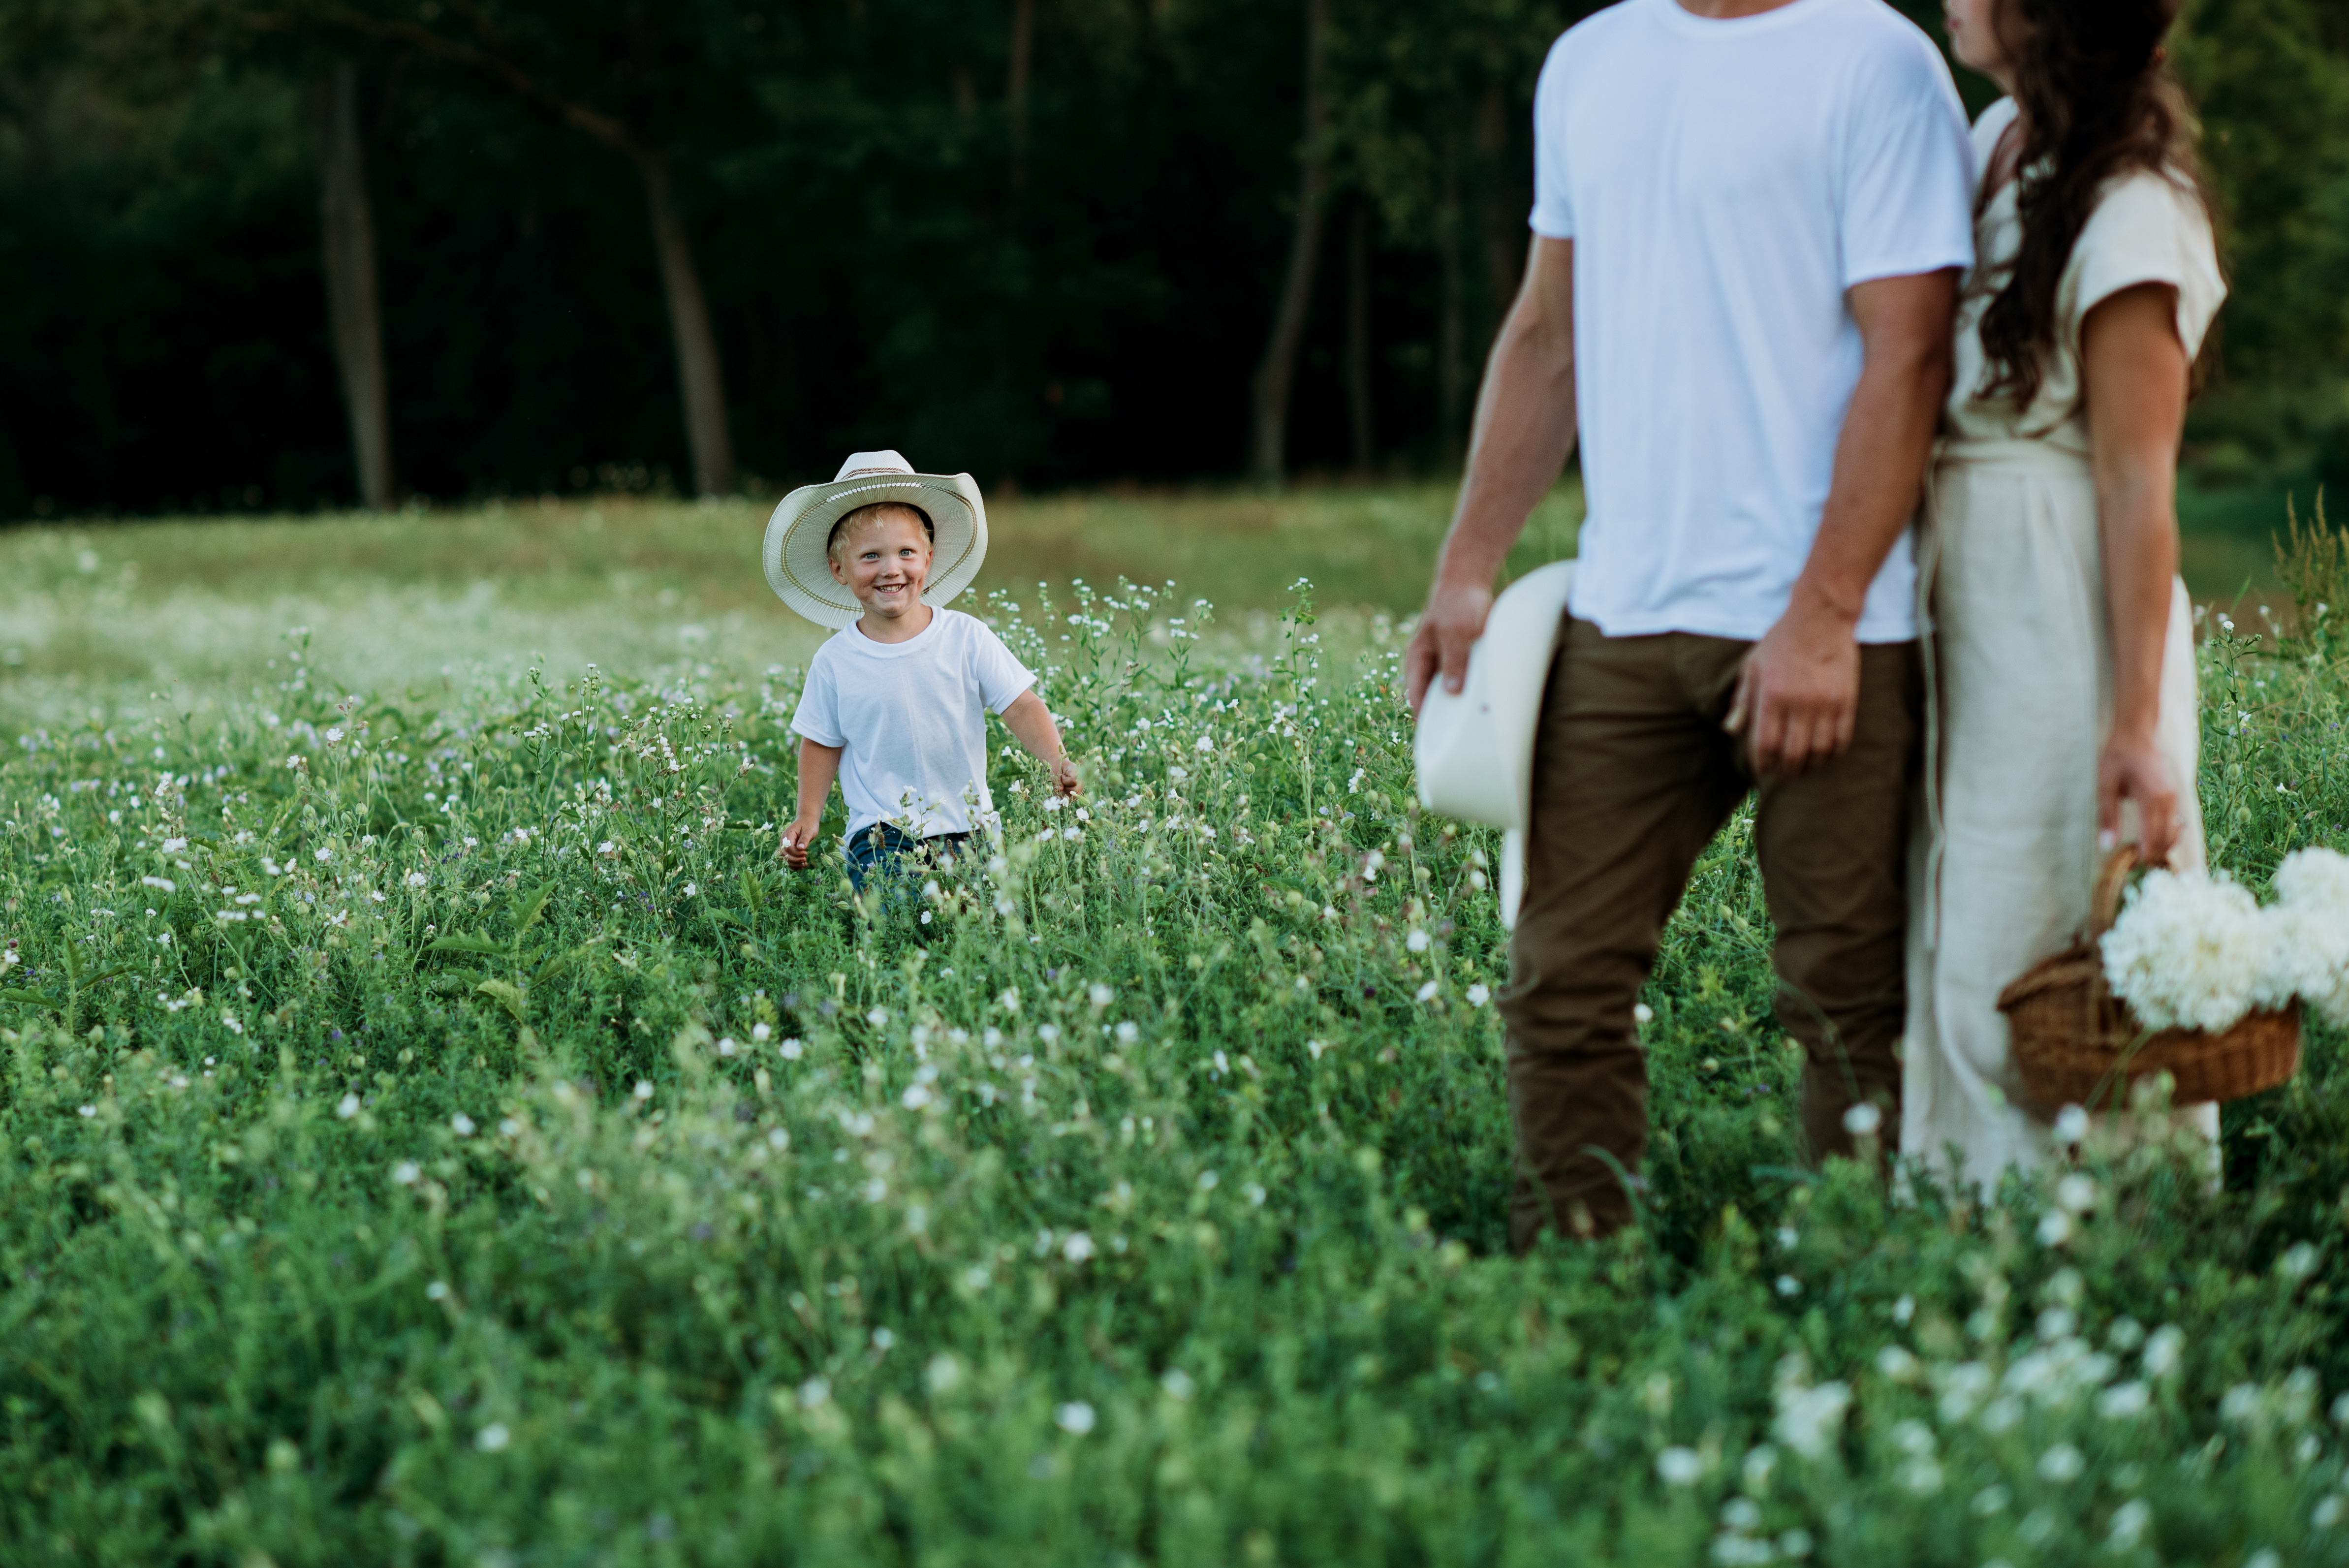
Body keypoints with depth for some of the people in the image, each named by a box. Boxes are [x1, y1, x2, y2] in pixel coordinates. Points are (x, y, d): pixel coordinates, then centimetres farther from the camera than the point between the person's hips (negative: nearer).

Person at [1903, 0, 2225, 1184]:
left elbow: (2137, 485, -17)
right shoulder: (1994, 141, 9)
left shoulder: (2127, 209, -15)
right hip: (1961, 614, 8)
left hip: (2067, 624, -8)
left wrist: (2136, 723, -19)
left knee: (2039, 980, -3)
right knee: (1956, 965, 12)